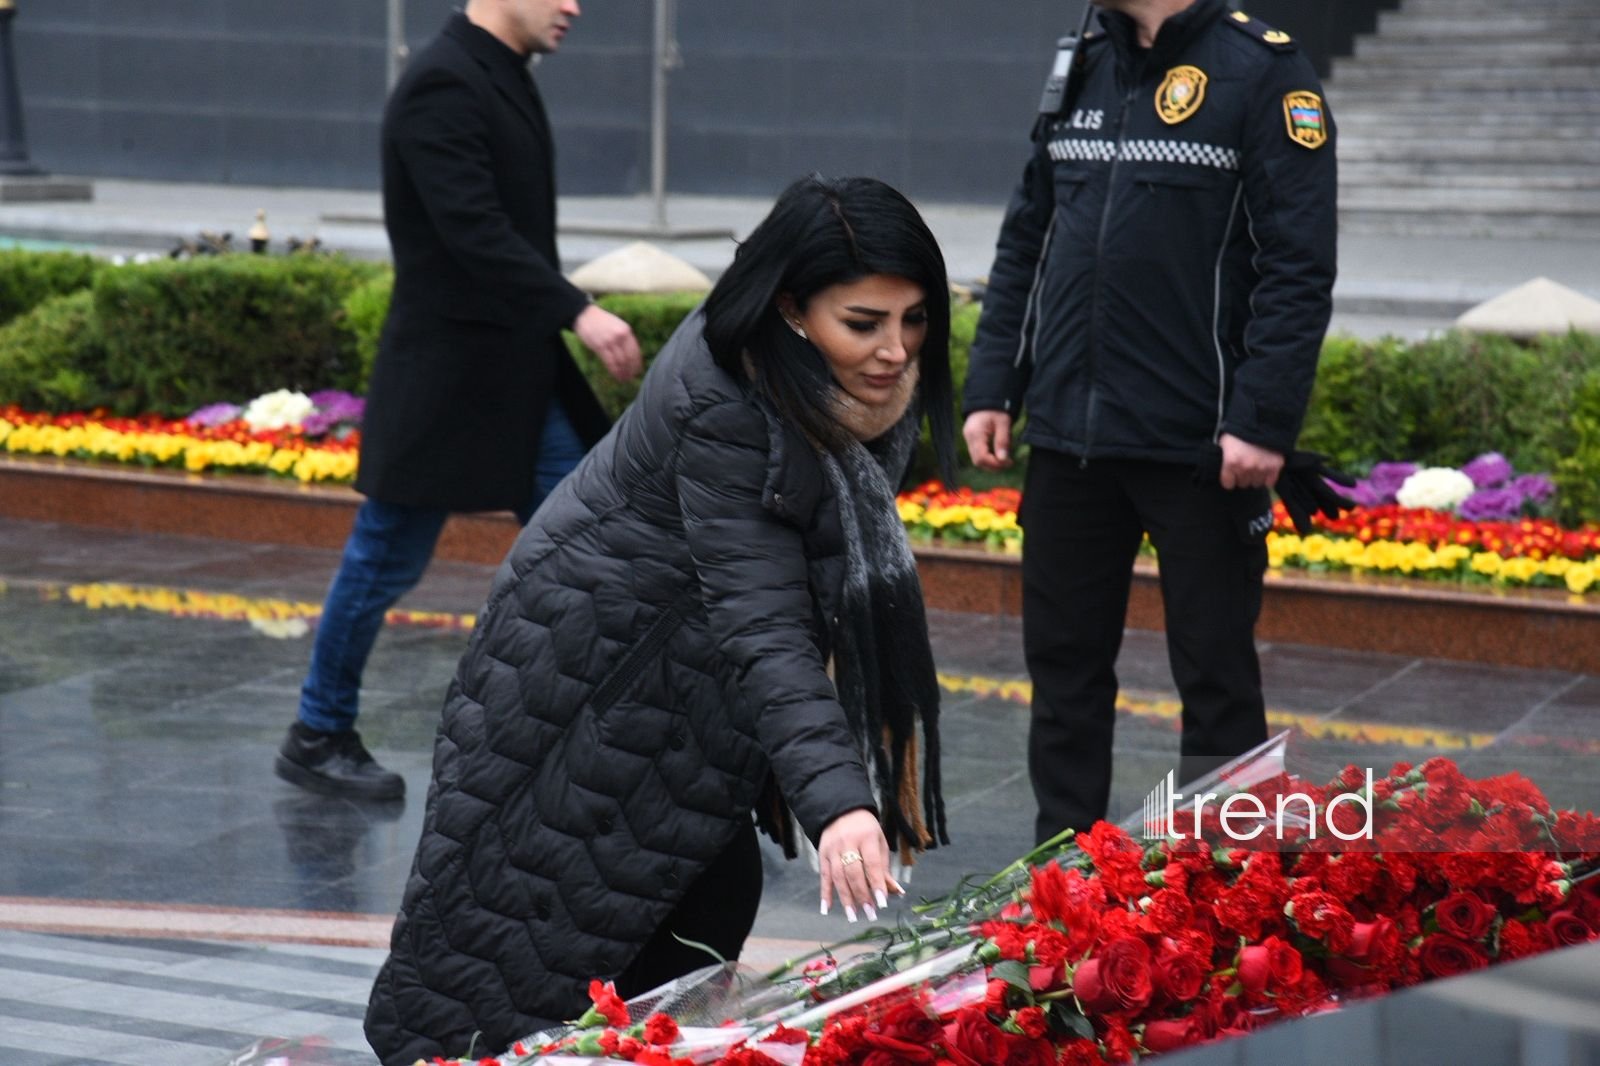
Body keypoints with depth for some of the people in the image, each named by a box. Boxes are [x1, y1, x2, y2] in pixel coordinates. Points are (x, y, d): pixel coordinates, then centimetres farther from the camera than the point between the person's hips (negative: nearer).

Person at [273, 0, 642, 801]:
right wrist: (579, 313, -33)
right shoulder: (441, 86, -19)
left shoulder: (504, 79, 11)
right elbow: (473, 232, -28)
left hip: (520, 373, 9)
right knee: (387, 560, 4)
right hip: (446, 374, -9)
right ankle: (317, 739, 19)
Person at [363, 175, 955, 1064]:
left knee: (714, 896, 5)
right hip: (590, 655, -8)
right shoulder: (722, 409, -37)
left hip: (687, 669, 8)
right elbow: (762, 629, -42)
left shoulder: (879, 381, -12)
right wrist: (835, 802, -52)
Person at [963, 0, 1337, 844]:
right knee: (1063, 660, 12)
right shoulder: (1078, 71, 12)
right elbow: (1025, 245, 17)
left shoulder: (1262, 74, -7)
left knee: (1215, 675, 3)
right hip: (1067, 435, 6)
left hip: (1200, 448, -6)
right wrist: (991, 388, 9)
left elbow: (1299, 267, -12)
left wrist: (1262, 421, -18)